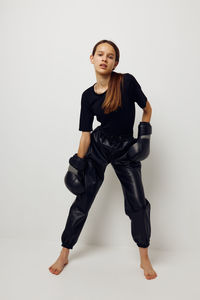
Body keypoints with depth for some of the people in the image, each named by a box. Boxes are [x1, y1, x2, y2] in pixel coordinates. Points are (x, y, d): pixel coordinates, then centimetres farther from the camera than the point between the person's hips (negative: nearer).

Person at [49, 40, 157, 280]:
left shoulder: (127, 82, -9)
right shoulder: (88, 96, -2)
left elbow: (147, 108, 5)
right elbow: (86, 133, 1)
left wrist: (143, 136, -3)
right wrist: (77, 164, 0)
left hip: (126, 149, -1)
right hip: (98, 147, 2)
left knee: (138, 203, -4)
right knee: (82, 200, 4)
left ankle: (144, 258, 18)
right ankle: (64, 254, 21)